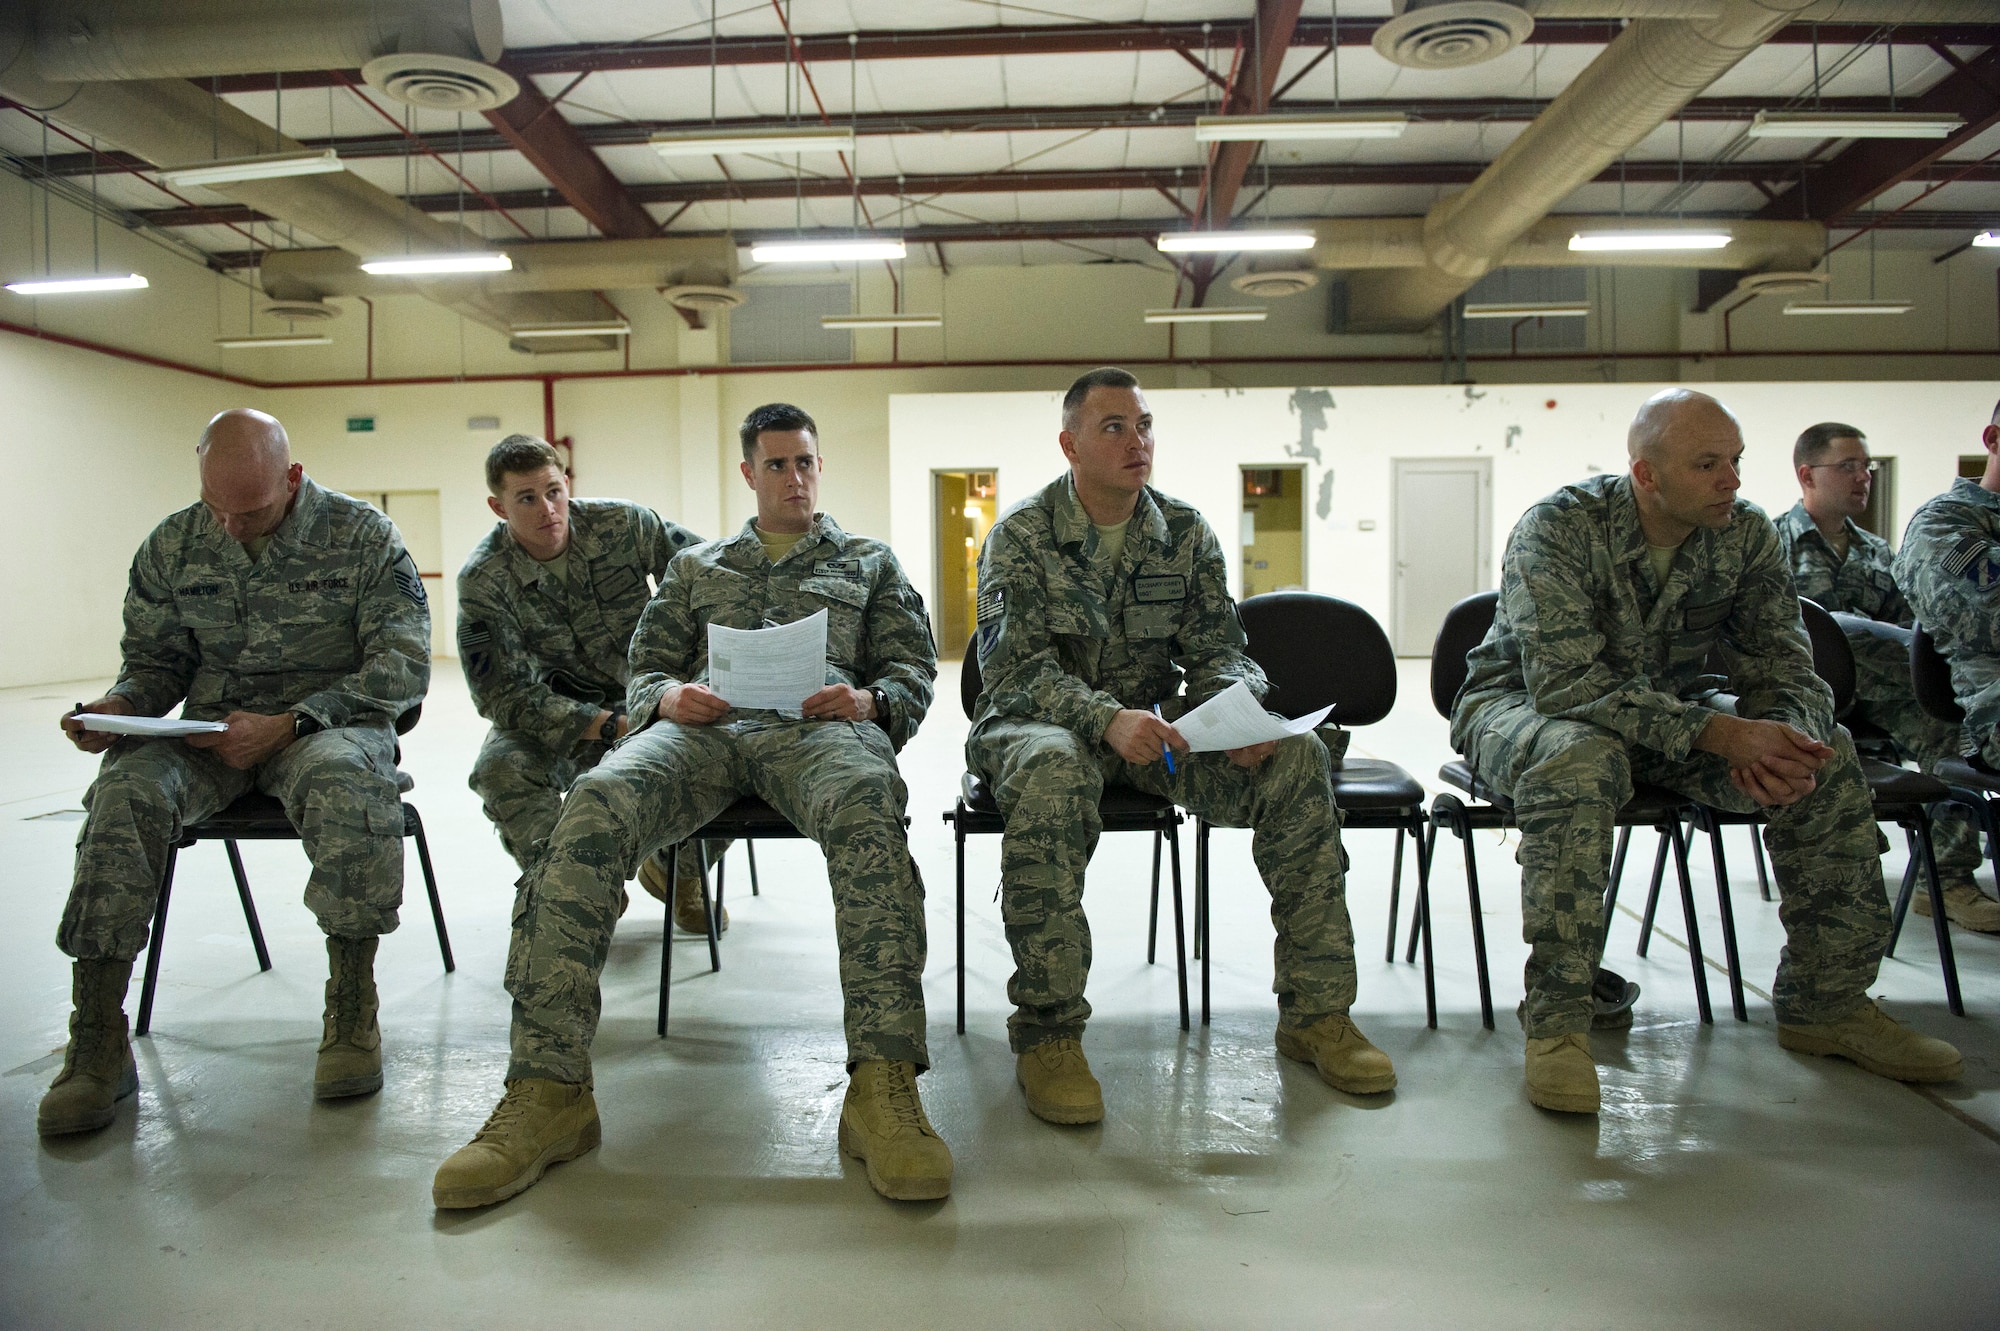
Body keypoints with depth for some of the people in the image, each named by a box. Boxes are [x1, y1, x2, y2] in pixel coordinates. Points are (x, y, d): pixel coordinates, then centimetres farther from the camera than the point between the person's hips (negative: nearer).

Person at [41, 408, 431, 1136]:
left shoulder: (363, 536, -4)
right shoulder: (172, 545, 7)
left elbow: (404, 662, -9)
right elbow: (154, 657, 17)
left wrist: (287, 723, -19)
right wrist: (117, 709, -9)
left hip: (330, 722, -3)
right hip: (210, 726, 3)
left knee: (344, 782, -38)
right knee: (126, 791, -29)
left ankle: (352, 1012, -24)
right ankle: (97, 1042, -20)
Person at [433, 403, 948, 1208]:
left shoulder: (869, 562, 30)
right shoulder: (696, 567, 35)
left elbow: (914, 673, 20)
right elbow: (645, 668, 26)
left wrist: (870, 700, -4)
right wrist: (668, 697, 1)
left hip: (819, 724, -1)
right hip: (703, 725, 2)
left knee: (867, 804, -41)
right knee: (594, 806, -34)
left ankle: (884, 1086, -45)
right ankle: (546, 1090, -33)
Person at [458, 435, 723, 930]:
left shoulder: (622, 524, -12)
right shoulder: (483, 579, -14)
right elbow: (502, 695, -19)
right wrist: (608, 725, -30)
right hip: (558, 712, 0)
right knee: (500, 767, -32)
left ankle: (676, 873, 7)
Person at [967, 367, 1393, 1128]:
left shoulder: (1187, 534, 7)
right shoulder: (1020, 536, -5)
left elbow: (1217, 651, 5)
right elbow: (1014, 667, -15)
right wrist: (1106, 718, -34)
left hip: (1157, 723, 4)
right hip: (1042, 722, -4)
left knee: (1296, 756, -19)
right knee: (1051, 770, -40)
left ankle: (1316, 1012, -10)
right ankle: (1047, 1034, -28)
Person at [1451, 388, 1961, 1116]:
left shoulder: (1746, 533, -6)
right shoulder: (1557, 528, -23)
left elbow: (1783, 666, -6)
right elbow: (1566, 682, -32)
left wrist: (1781, 738, -31)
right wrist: (1715, 731, -39)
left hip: (1672, 711, 6)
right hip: (1525, 706, -5)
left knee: (1827, 754, -12)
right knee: (1581, 757, -39)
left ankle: (1826, 1000, 3)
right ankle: (1555, 1021, -31)